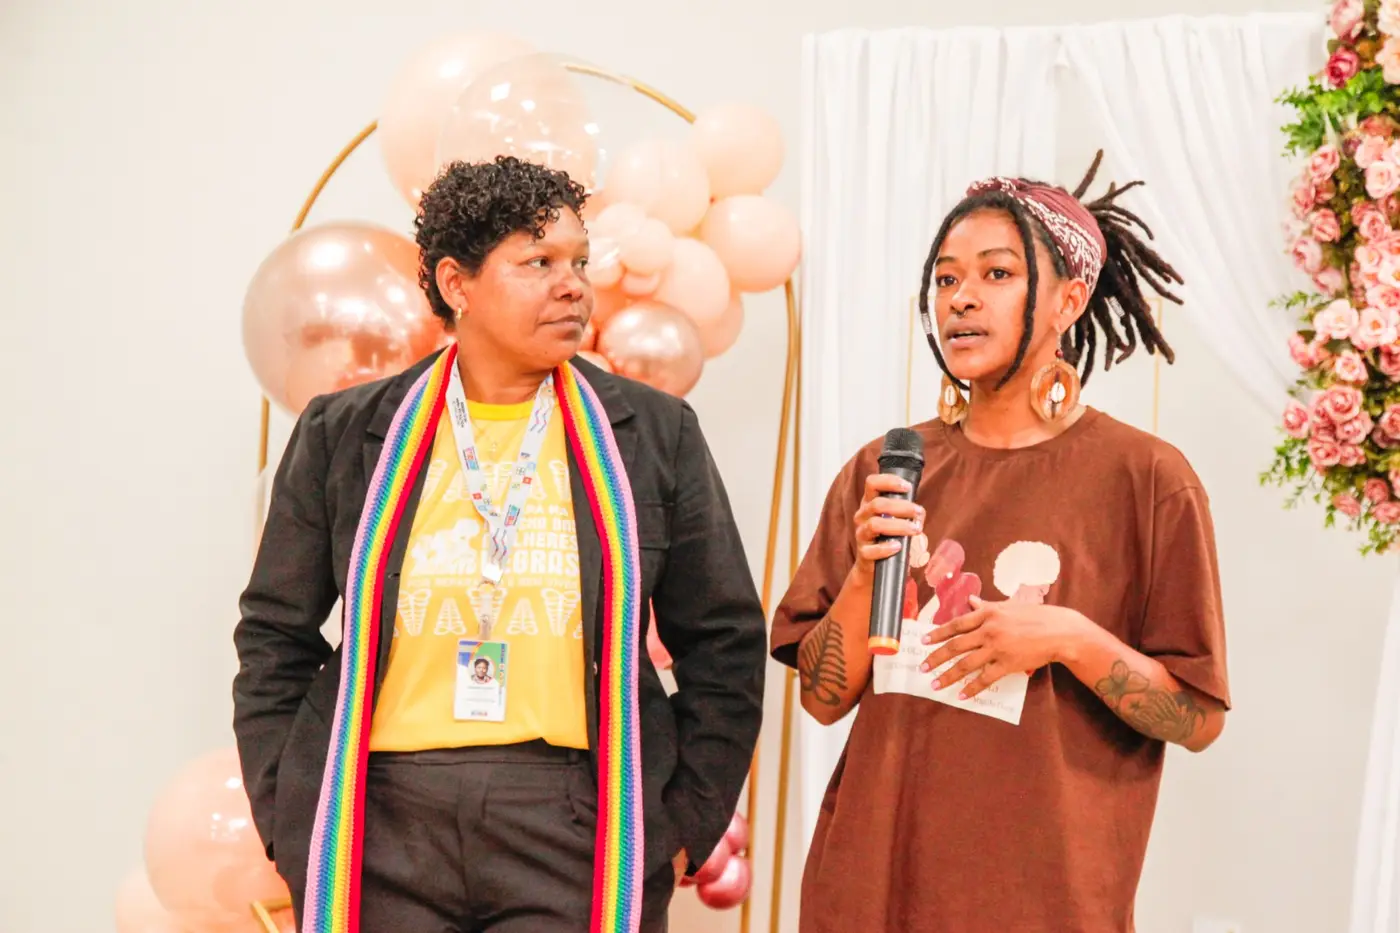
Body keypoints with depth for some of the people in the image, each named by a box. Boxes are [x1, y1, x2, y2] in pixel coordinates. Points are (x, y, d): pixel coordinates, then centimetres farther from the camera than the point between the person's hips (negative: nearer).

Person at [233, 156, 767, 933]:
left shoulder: (654, 435, 6)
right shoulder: (344, 434, 6)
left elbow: (723, 644, 9)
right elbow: (274, 635, 11)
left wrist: (684, 825, 4)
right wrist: (290, 823, 5)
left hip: (577, 836, 0)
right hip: (383, 827, 0)